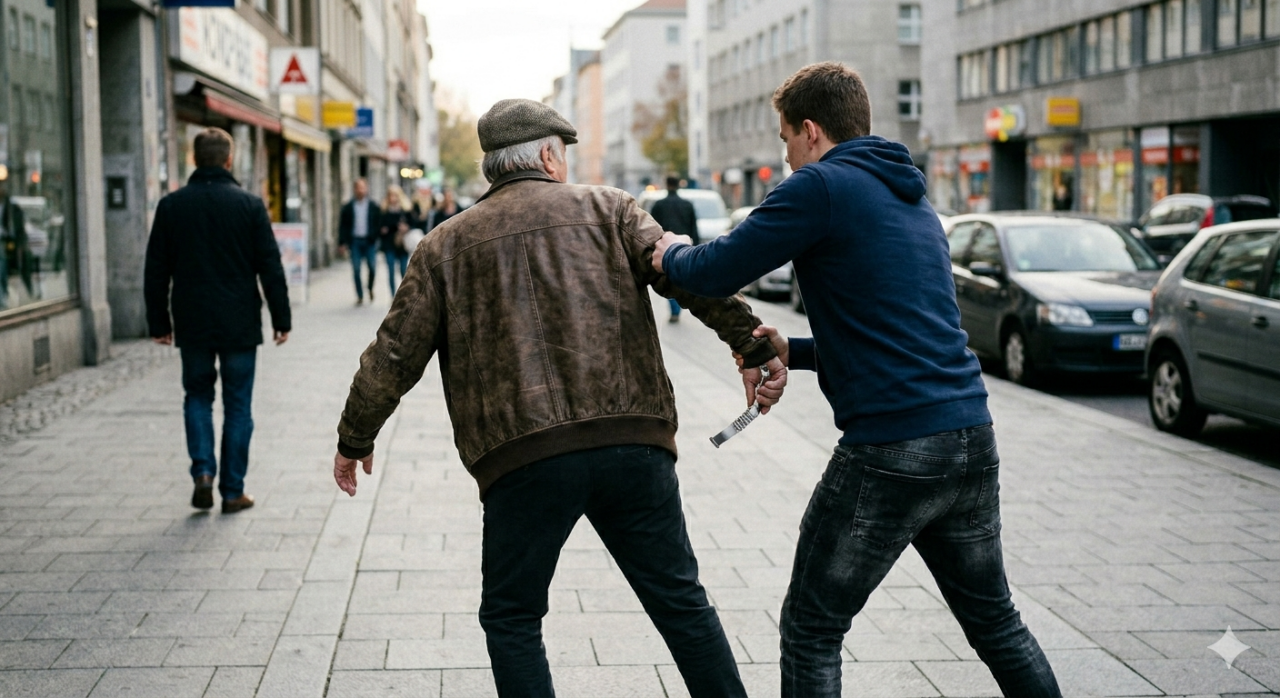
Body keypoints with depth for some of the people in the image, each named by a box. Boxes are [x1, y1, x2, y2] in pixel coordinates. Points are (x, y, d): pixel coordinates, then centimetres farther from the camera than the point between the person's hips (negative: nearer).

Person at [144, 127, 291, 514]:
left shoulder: (171, 206, 0)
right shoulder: (249, 205, -6)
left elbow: (156, 271, 3)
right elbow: (270, 267, -5)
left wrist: (159, 322, 11)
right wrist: (281, 318, 3)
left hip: (192, 324, 2)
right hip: (239, 324, -1)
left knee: (197, 395, 18)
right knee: (237, 405, 7)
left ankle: (203, 471, 0)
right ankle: (233, 491, 9)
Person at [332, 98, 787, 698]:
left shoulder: (446, 244, 15)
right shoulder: (606, 209, 13)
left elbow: (394, 356, 13)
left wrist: (354, 439, 25)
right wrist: (754, 347, -2)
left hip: (522, 459, 0)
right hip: (632, 443, 1)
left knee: (511, 619, 16)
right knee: (680, 601, 14)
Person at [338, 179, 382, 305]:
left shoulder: (373, 207, 7)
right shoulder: (348, 208, 7)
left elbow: (379, 223, 8)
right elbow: (342, 226, 6)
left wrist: (376, 237, -3)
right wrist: (342, 243, -1)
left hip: (369, 241, 0)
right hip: (355, 241, 0)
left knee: (372, 266, -8)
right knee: (356, 269, -1)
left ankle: (370, 289, 19)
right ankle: (360, 296, 7)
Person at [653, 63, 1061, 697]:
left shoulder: (821, 187, -7)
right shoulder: (915, 202, 20)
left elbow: (714, 273, -7)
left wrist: (670, 254, 14)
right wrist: (793, 351, 25)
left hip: (890, 453, -8)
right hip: (972, 442, 8)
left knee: (811, 631, 6)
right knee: (995, 621, 20)